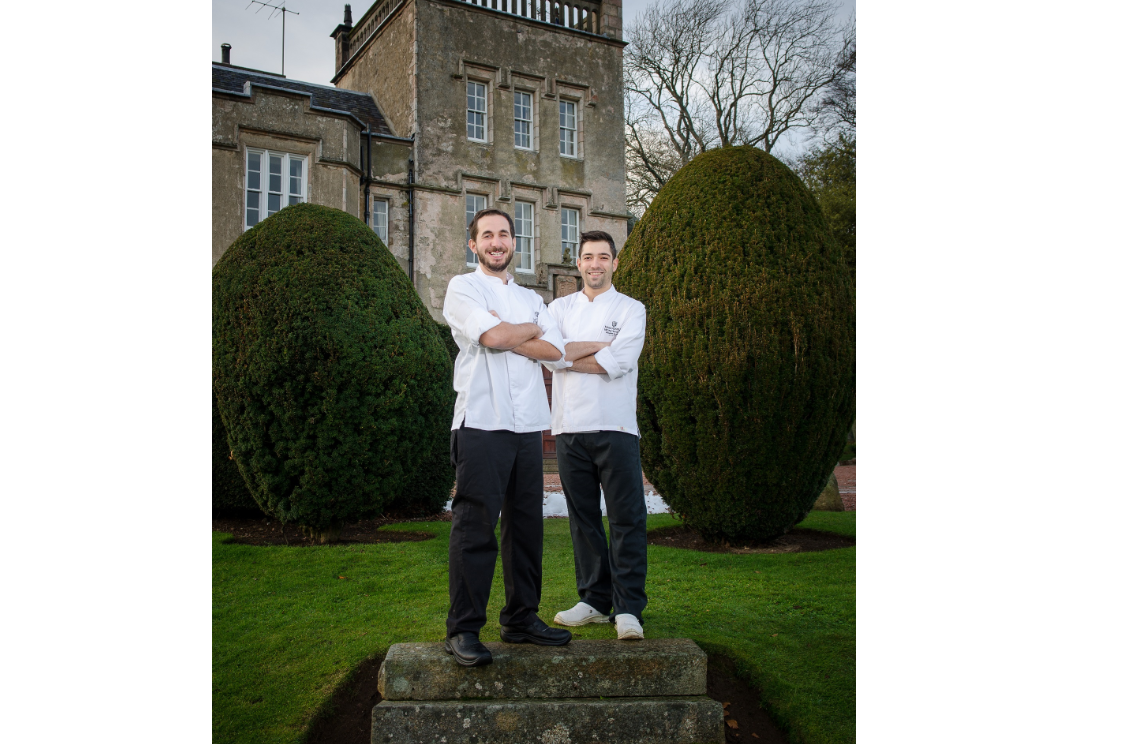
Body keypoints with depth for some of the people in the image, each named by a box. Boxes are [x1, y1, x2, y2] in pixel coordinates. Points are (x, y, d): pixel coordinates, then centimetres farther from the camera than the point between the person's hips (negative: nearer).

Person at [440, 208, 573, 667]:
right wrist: (531, 329, 5)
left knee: (526, 524, 8)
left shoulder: (531, 298, 21)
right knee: (475, 526, -7)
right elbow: (492, 336, -13)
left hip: (528, 426, 6)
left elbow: (555, 350, 4)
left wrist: (503, 335, -6)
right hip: (482, 422, -5)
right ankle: (463, 630, 0)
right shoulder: (462, 287, 6)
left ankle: (521, 619, 19)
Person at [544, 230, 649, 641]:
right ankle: (595, 601, 18)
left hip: (615, 426, -3)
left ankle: (628, 608, 1)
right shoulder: (560, 308, 15)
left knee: (627, 518, -5)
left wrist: (567, 356, -5)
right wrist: (600, 345, -9)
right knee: (583, 518, 8)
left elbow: (618, 363, -11)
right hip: (570, 427, 3)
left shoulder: (631, 310, 6)